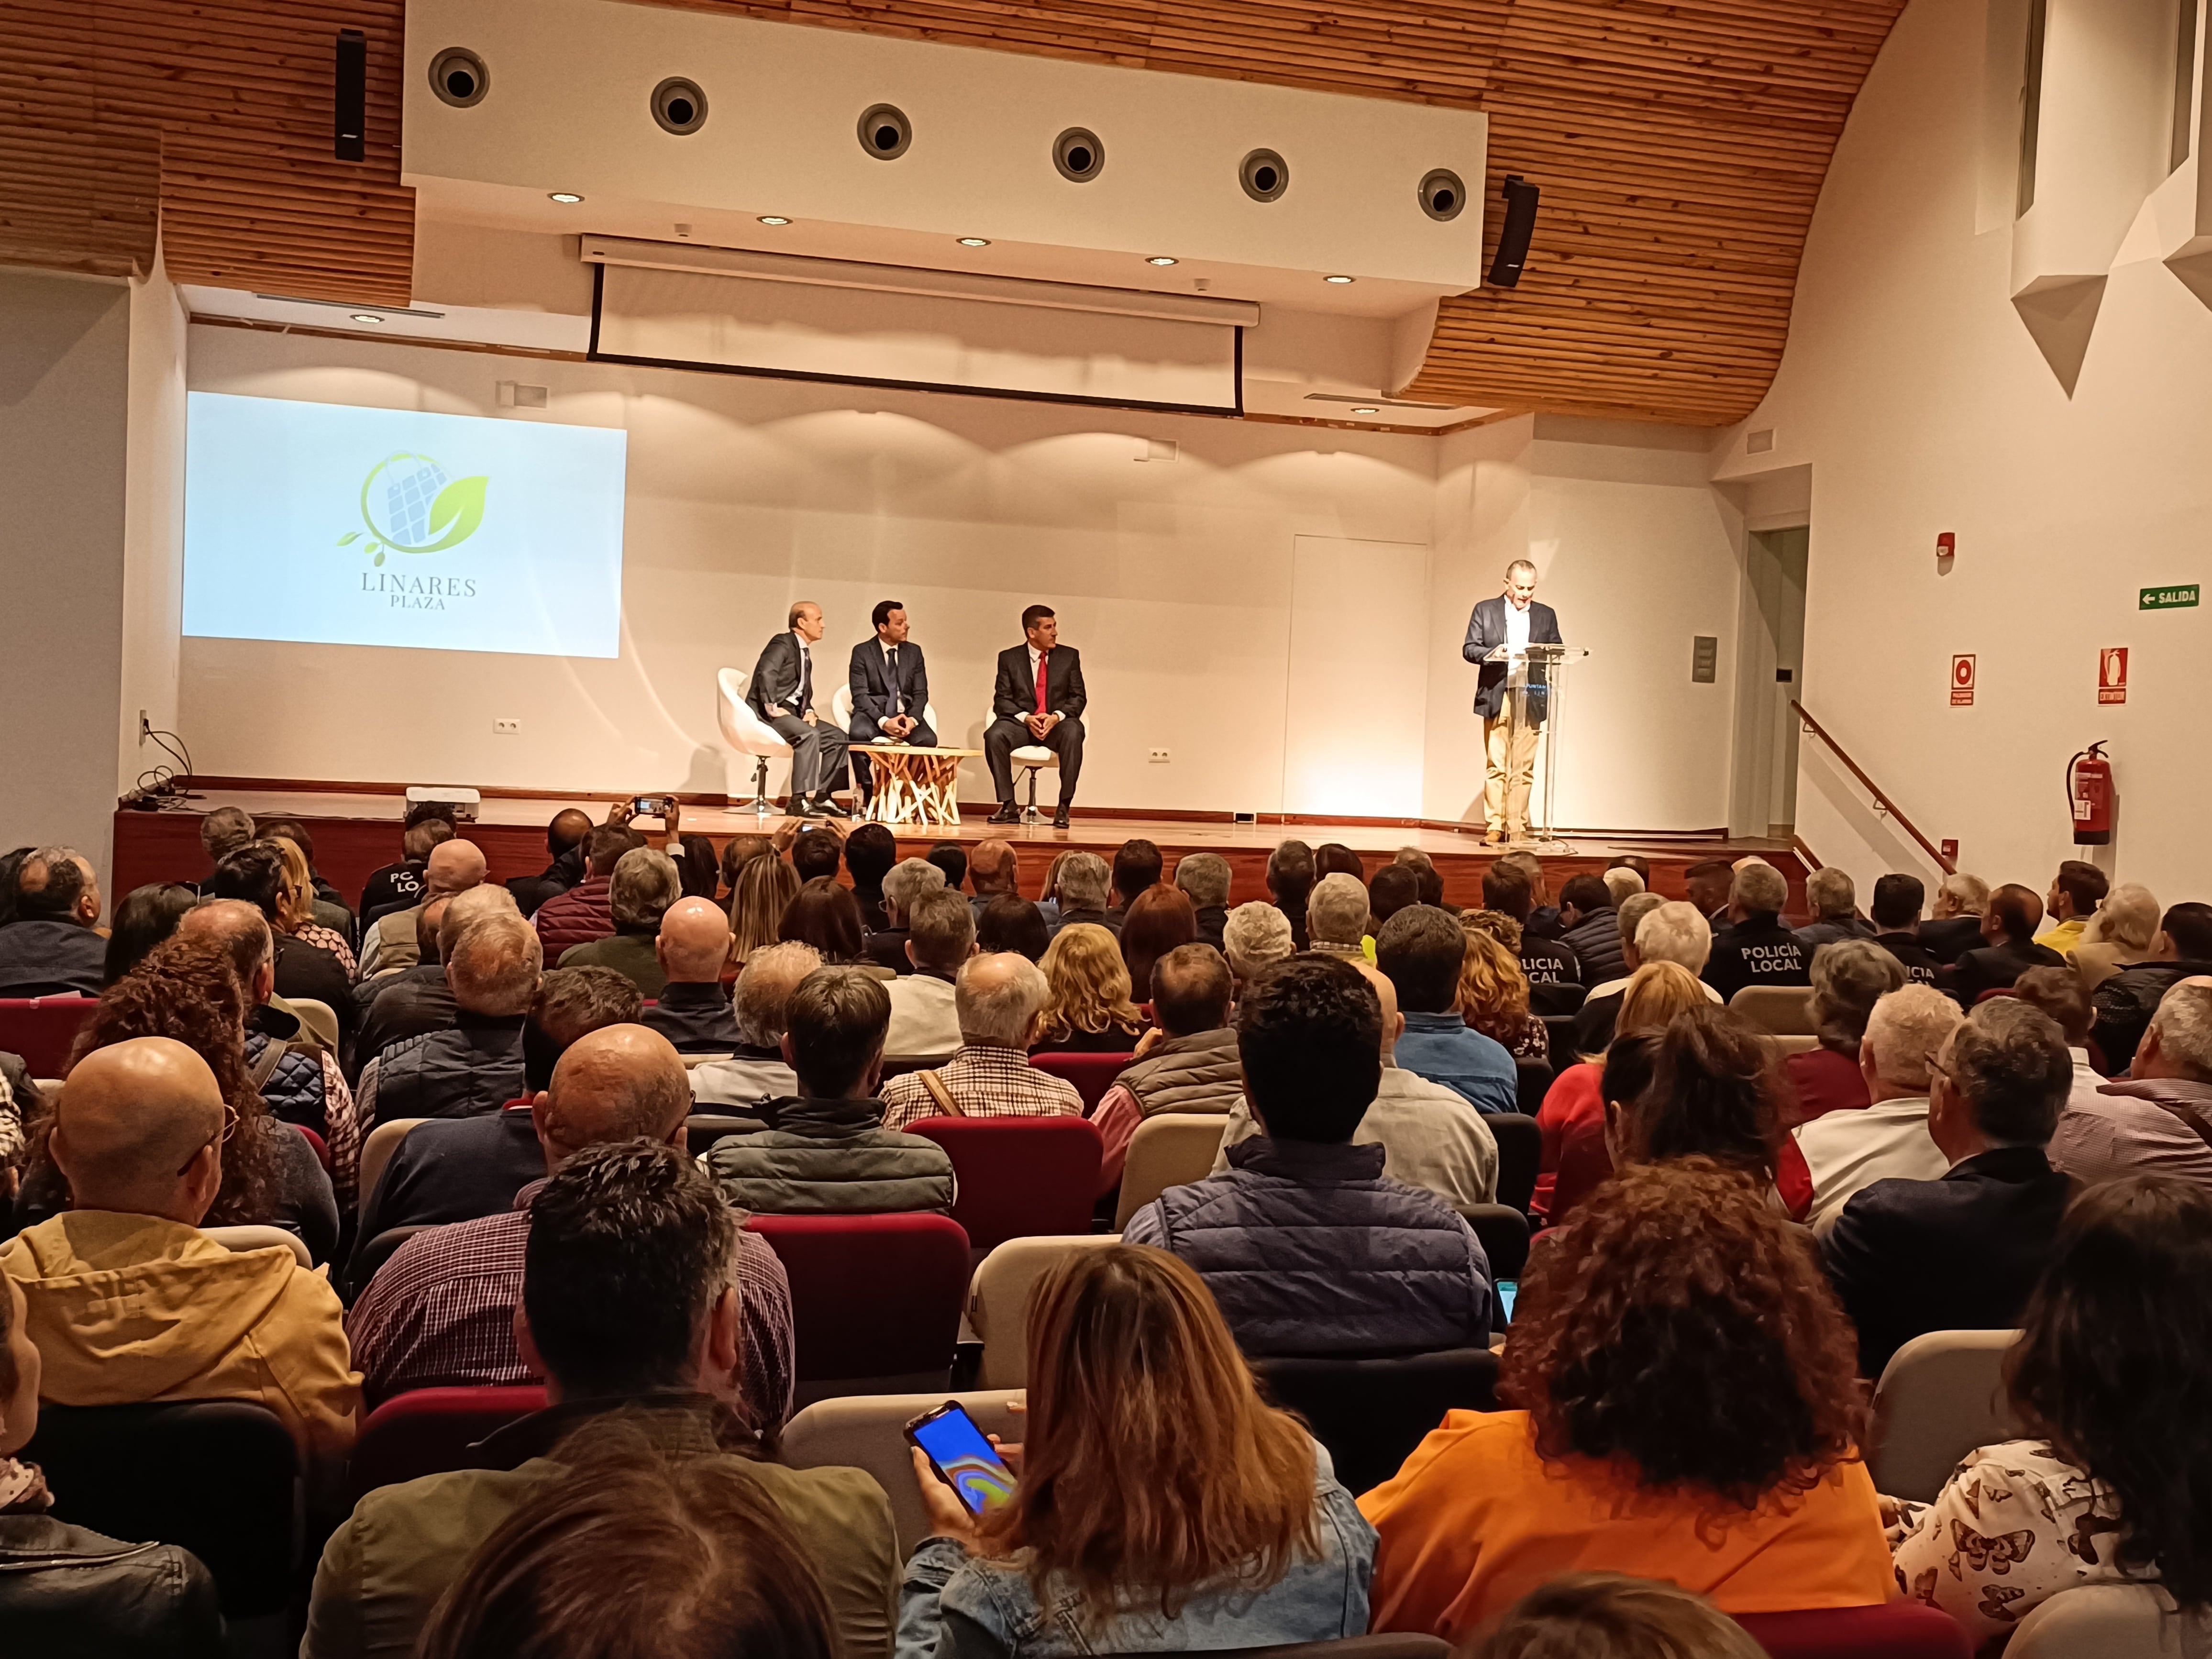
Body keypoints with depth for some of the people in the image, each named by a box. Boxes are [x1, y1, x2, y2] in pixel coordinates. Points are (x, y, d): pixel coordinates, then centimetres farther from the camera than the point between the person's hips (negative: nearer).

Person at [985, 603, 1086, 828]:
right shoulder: (1009, 658, 8)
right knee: (994, 735, -32)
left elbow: (1078, 698, 5)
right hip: (1021, 722, 0)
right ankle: (1009, 806, -24)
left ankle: (1064, 807, -31)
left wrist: (1057, 716, -15)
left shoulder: (1070, 656, 10)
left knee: (1073, 733, -36)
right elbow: (1002, 699, 3)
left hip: (1057, 724, 0)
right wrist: (1026, 718, -16)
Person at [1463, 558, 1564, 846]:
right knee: (1496, 766, -2)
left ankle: (1517, 829, 3)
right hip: (1496, 698, -1)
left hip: (1531, 700, 1)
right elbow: (1469, 649, 3)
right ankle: (1495, 828, 0)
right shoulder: (1485, 610, 8)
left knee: (1523, 769, 0)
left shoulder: (1546, 615, 14)